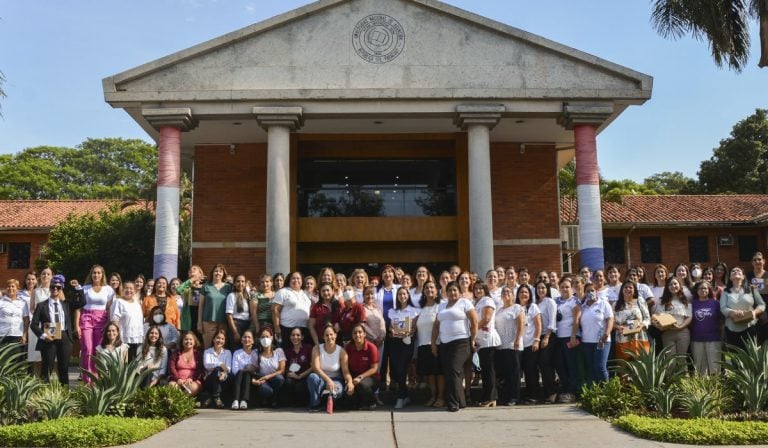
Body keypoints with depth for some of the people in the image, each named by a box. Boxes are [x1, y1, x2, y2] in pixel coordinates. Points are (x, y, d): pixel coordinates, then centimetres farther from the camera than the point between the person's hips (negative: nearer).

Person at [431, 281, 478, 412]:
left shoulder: (465, 303, -1)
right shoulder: (442, 306, 17)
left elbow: (474, 322, -5)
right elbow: (436, 325, 17)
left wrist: (472, 340, -7)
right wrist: (433, 343, 10)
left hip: (461, 343, -6)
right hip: (444, 344, 7)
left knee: (454, 370, -15)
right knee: (447, 373, 4)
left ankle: (454, 402, -9)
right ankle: (460, 401, 14)